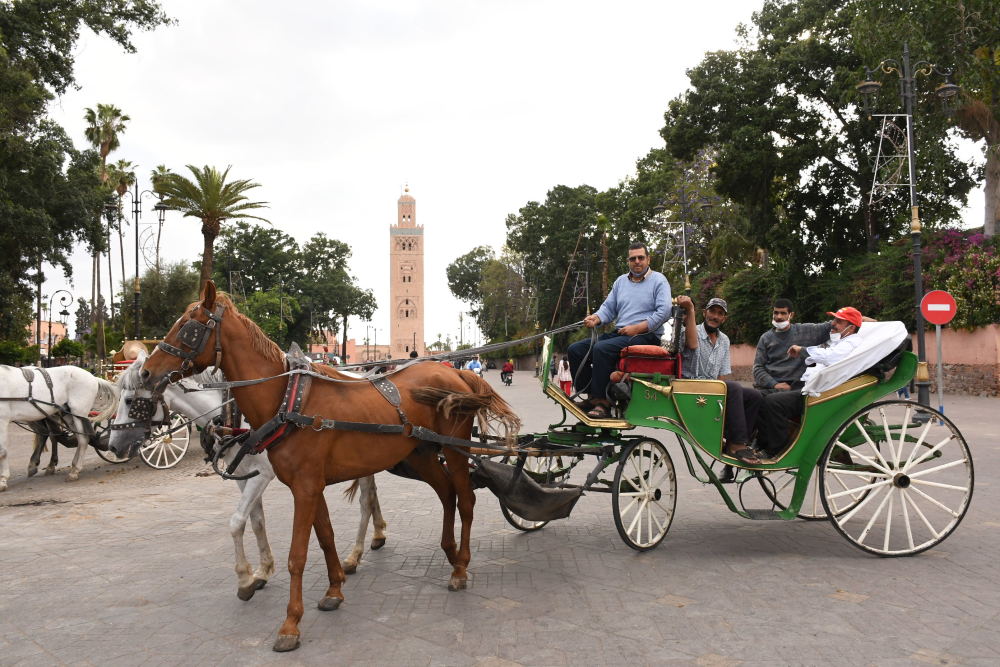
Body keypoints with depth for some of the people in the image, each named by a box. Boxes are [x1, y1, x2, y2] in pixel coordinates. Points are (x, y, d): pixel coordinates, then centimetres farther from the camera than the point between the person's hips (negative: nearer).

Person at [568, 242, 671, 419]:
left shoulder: (658, 280, 2)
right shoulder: (621, 281, 20)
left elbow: (664, 311, -10)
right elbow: (609, 307, 16)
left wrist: (637, 328, -17)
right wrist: (595, 318, -7)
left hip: (646, 336, -7)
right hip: (619, 334, 7)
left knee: (602, 349, -33)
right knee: (576, 349, -10)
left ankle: (602, 404, -29)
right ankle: (590, 397, -12)